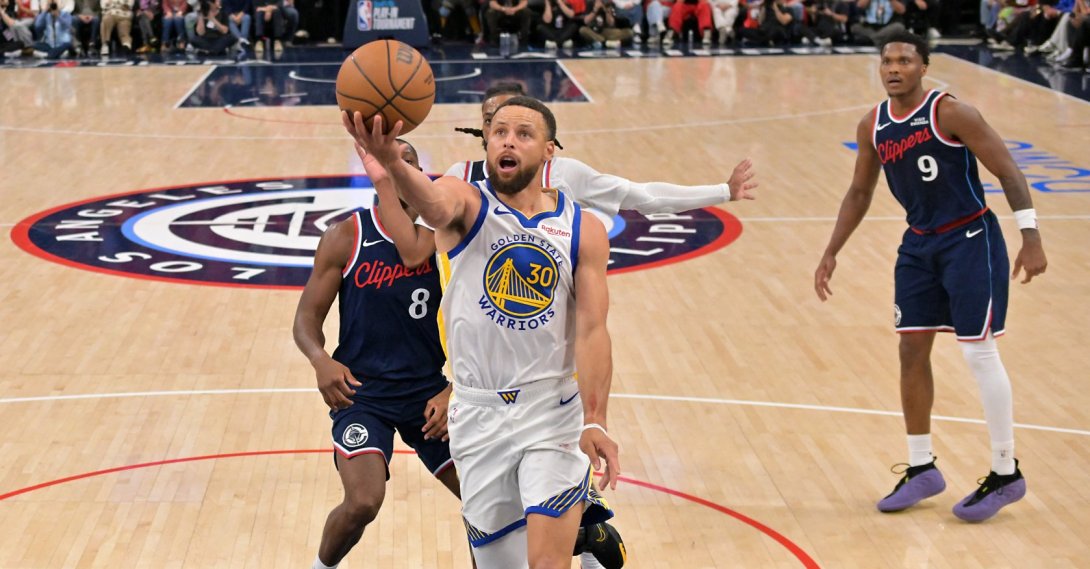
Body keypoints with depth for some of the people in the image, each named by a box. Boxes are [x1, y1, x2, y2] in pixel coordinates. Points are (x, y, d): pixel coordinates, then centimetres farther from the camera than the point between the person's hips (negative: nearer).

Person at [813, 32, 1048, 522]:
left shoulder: (951, 113, -17)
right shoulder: (872, 127, 2)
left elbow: (1008, 172, -15)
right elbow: (860, 192, 15)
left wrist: (1030, 237, -22)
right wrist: (831, 252, 11)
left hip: (970, 240, -6)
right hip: (919, 244, 7)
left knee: (979, 353, -5)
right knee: (912, 352, 7)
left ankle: (1006, 475, 7)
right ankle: (921, 469, 20)